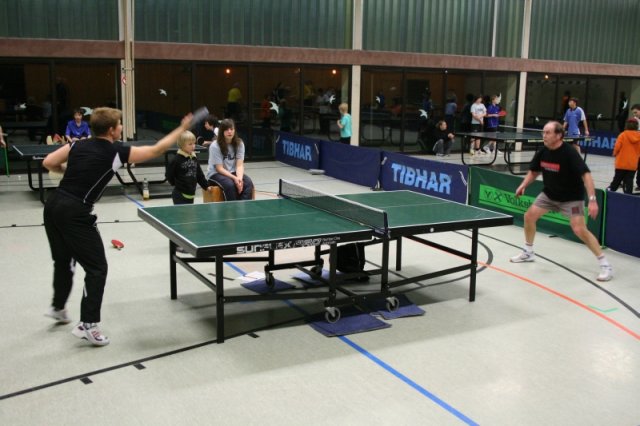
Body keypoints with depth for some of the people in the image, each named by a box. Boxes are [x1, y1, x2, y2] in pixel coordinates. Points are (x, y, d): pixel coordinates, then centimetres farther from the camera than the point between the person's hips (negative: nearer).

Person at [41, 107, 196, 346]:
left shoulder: (78, 145, 9)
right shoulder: (116, 153, -6)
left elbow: (48, 163, 6)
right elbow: (156, 150, -1)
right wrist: (182, 129, 10)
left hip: (53, 206, 8)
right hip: (75, 214, -7)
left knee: (63, 260, 26)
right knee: (97, 267, 2)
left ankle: (58, 308, 44)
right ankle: (87, 325, -1)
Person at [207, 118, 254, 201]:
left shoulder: (239, 144, -3)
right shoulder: (215, 146, -16)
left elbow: (240, 165, -9)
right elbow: (219, 168, -17)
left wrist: (239, 178, -29)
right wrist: (234, 178, -29)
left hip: (233, 172, 4)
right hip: (216, 174, -4)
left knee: (248, 183, -24)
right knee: (230, 184, -35)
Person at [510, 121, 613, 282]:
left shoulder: (570, 153, -27)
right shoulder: (542, 153, -8)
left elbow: (586, 175, -32)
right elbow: (533, 171, 11)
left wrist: (592, 200, -40)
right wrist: (523, 185, -4)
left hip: (571, 197, -7)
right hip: (549, 194, 7)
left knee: (579, 230, -18)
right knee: (529, 216, 4)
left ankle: (605, 264, -5)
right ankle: (528, 253, 26)